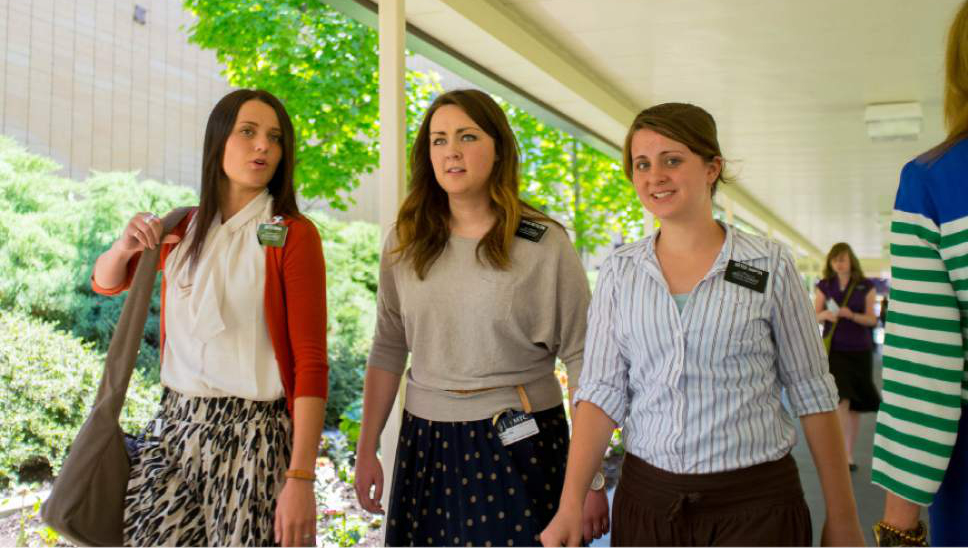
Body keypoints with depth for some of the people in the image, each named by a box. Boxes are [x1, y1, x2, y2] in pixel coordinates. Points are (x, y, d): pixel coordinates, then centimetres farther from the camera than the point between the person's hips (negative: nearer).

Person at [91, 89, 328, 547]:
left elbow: (311, 363, -12)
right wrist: (125, 246, -1)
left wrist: (301, 479, -19)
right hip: (174, 425, 5)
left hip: (252, 434, -4)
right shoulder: (182, 228, 7)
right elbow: (105, 284, 23)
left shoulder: (293, 234, -8)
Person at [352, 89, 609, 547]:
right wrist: (366, 450, 8)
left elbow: (582, 361, -6)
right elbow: (388, 350, 10)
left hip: (516, 442, -3)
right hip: (425, 441, 3)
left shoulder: (545, 244, -7)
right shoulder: (405, 244, 4)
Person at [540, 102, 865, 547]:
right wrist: (571, 501, -14)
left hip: (754, 502, -2)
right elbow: (603, 391, -3)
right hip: (647, 497, 2)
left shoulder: (769, 265, -3)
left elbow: (812, 393, 0)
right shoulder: (619, 273, 2)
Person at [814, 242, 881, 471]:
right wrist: (825, 314, -18)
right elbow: (813, 317, 4)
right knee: (840, 399, -16)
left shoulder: (866, 287, 2)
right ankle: (846, 456, -13)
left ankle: (849, 454, 19)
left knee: (855, 405, 6)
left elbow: (872, 319, -1)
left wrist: (852, 315, -20)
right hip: (833, 349, -1)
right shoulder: (824, 286, 5)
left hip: (859, 350, 1)